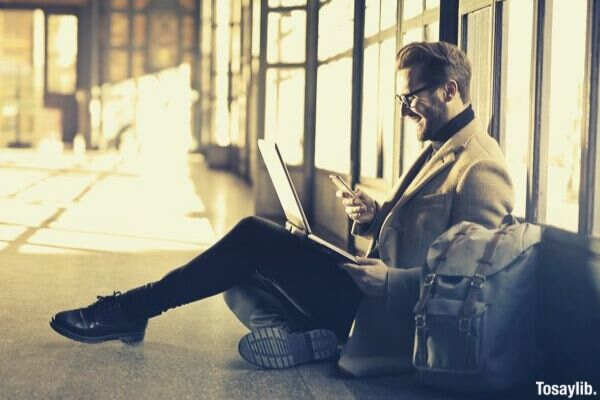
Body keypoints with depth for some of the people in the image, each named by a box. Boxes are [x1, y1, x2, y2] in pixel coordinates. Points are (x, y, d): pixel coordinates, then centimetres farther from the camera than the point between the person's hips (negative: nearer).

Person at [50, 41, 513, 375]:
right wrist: (376, 218, 4)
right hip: (373, 289, 10)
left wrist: (389, 279, -24)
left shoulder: (479, 167, -14)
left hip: (388, 313, -10)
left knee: (254, 237, -13)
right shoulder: (440, 150, 18)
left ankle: (133, 308, -5)